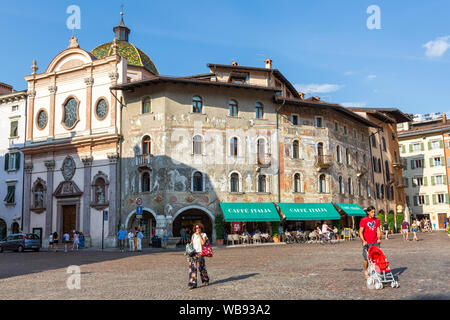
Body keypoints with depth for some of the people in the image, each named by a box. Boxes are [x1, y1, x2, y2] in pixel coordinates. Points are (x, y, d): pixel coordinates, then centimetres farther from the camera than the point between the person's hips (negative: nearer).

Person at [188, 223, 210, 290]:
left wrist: (199, 235, -13)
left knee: (201, 267, -1)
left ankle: (206, 280, 25)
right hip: (193, 253, 4)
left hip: (200, 253, -4)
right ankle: (193, 284, -3)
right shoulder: (193, 235, 13)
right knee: (192, 268, -5)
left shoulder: (204, 235, -1)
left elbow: (203, 243, -17)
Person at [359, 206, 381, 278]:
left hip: (375, 242, 4)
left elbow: (378, 230, 10)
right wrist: (363, 241, -19)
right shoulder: (363, 220, -5)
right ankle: (366, 271, 15)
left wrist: (379, 238, -6)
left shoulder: (377, 220, 9)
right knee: (366, 258, 1)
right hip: (367, 243, -3)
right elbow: (360, 232, -8)